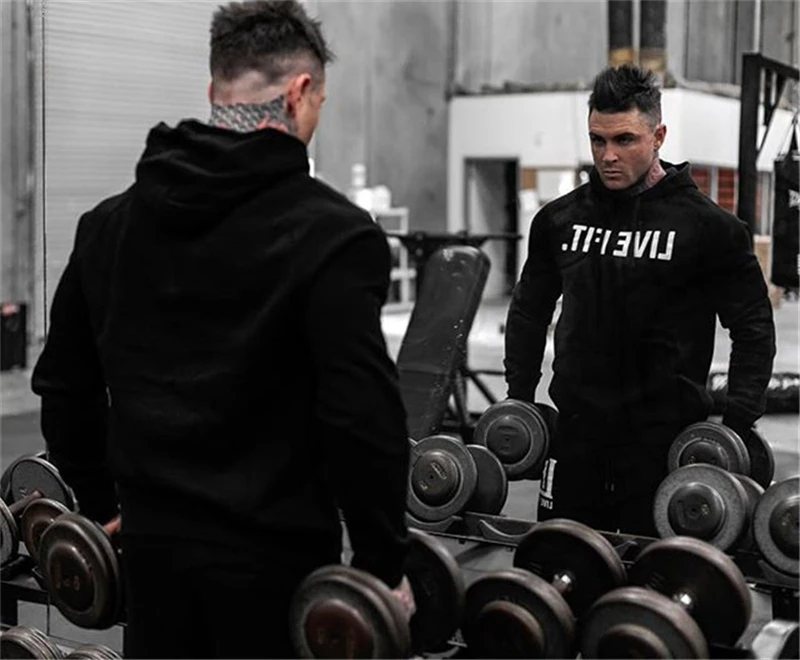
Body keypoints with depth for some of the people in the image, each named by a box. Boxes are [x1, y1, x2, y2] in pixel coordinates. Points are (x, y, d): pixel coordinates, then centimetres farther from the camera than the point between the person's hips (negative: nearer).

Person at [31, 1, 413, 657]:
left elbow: (64, 386, 11)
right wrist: (383, 565, -10)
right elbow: (361, 414, -20)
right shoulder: (330, 232, -15)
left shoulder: (108, 222, 5)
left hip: (150, 539, 6)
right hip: (271, 553, -6)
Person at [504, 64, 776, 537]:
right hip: (577, 428, 4)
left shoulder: (707, 226, -6)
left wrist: (738, 424, -10)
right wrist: (519, 400, 10)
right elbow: (529, 312, 17)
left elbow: (753, 328, -3)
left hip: (664, 432, -4)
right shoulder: (560, 219, 6)